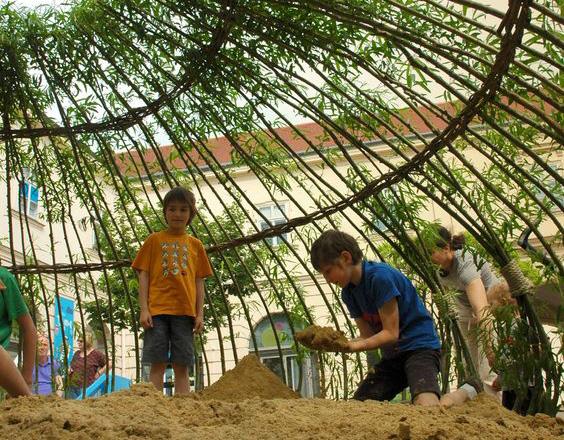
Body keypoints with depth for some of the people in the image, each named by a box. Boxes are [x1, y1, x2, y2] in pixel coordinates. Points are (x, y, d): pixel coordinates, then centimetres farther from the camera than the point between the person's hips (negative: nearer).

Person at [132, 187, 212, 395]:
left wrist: (200, 314, 3)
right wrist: (144, 309, -5)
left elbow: (199, 282, 12)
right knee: (157, 364, -4)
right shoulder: (154, 240, 9)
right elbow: (144, 276, 5)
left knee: (182, 366, 2)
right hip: (157, 310, -2)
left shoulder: (195, 245, 14)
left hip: (185, 311, 2)